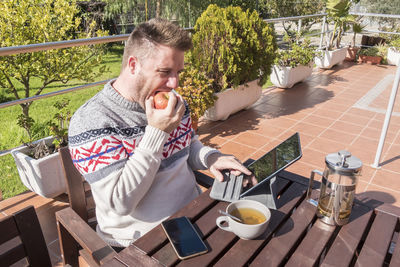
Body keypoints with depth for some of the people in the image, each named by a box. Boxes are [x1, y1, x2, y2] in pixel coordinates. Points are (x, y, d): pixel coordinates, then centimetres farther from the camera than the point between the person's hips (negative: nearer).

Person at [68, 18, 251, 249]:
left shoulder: (171, 103, 2)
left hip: (194, 214, 6)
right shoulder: (91, 121, -19)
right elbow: (118, 203, -22)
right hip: (143, 238, -6)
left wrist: (210, 157, -7)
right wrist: (157, 132, -27)